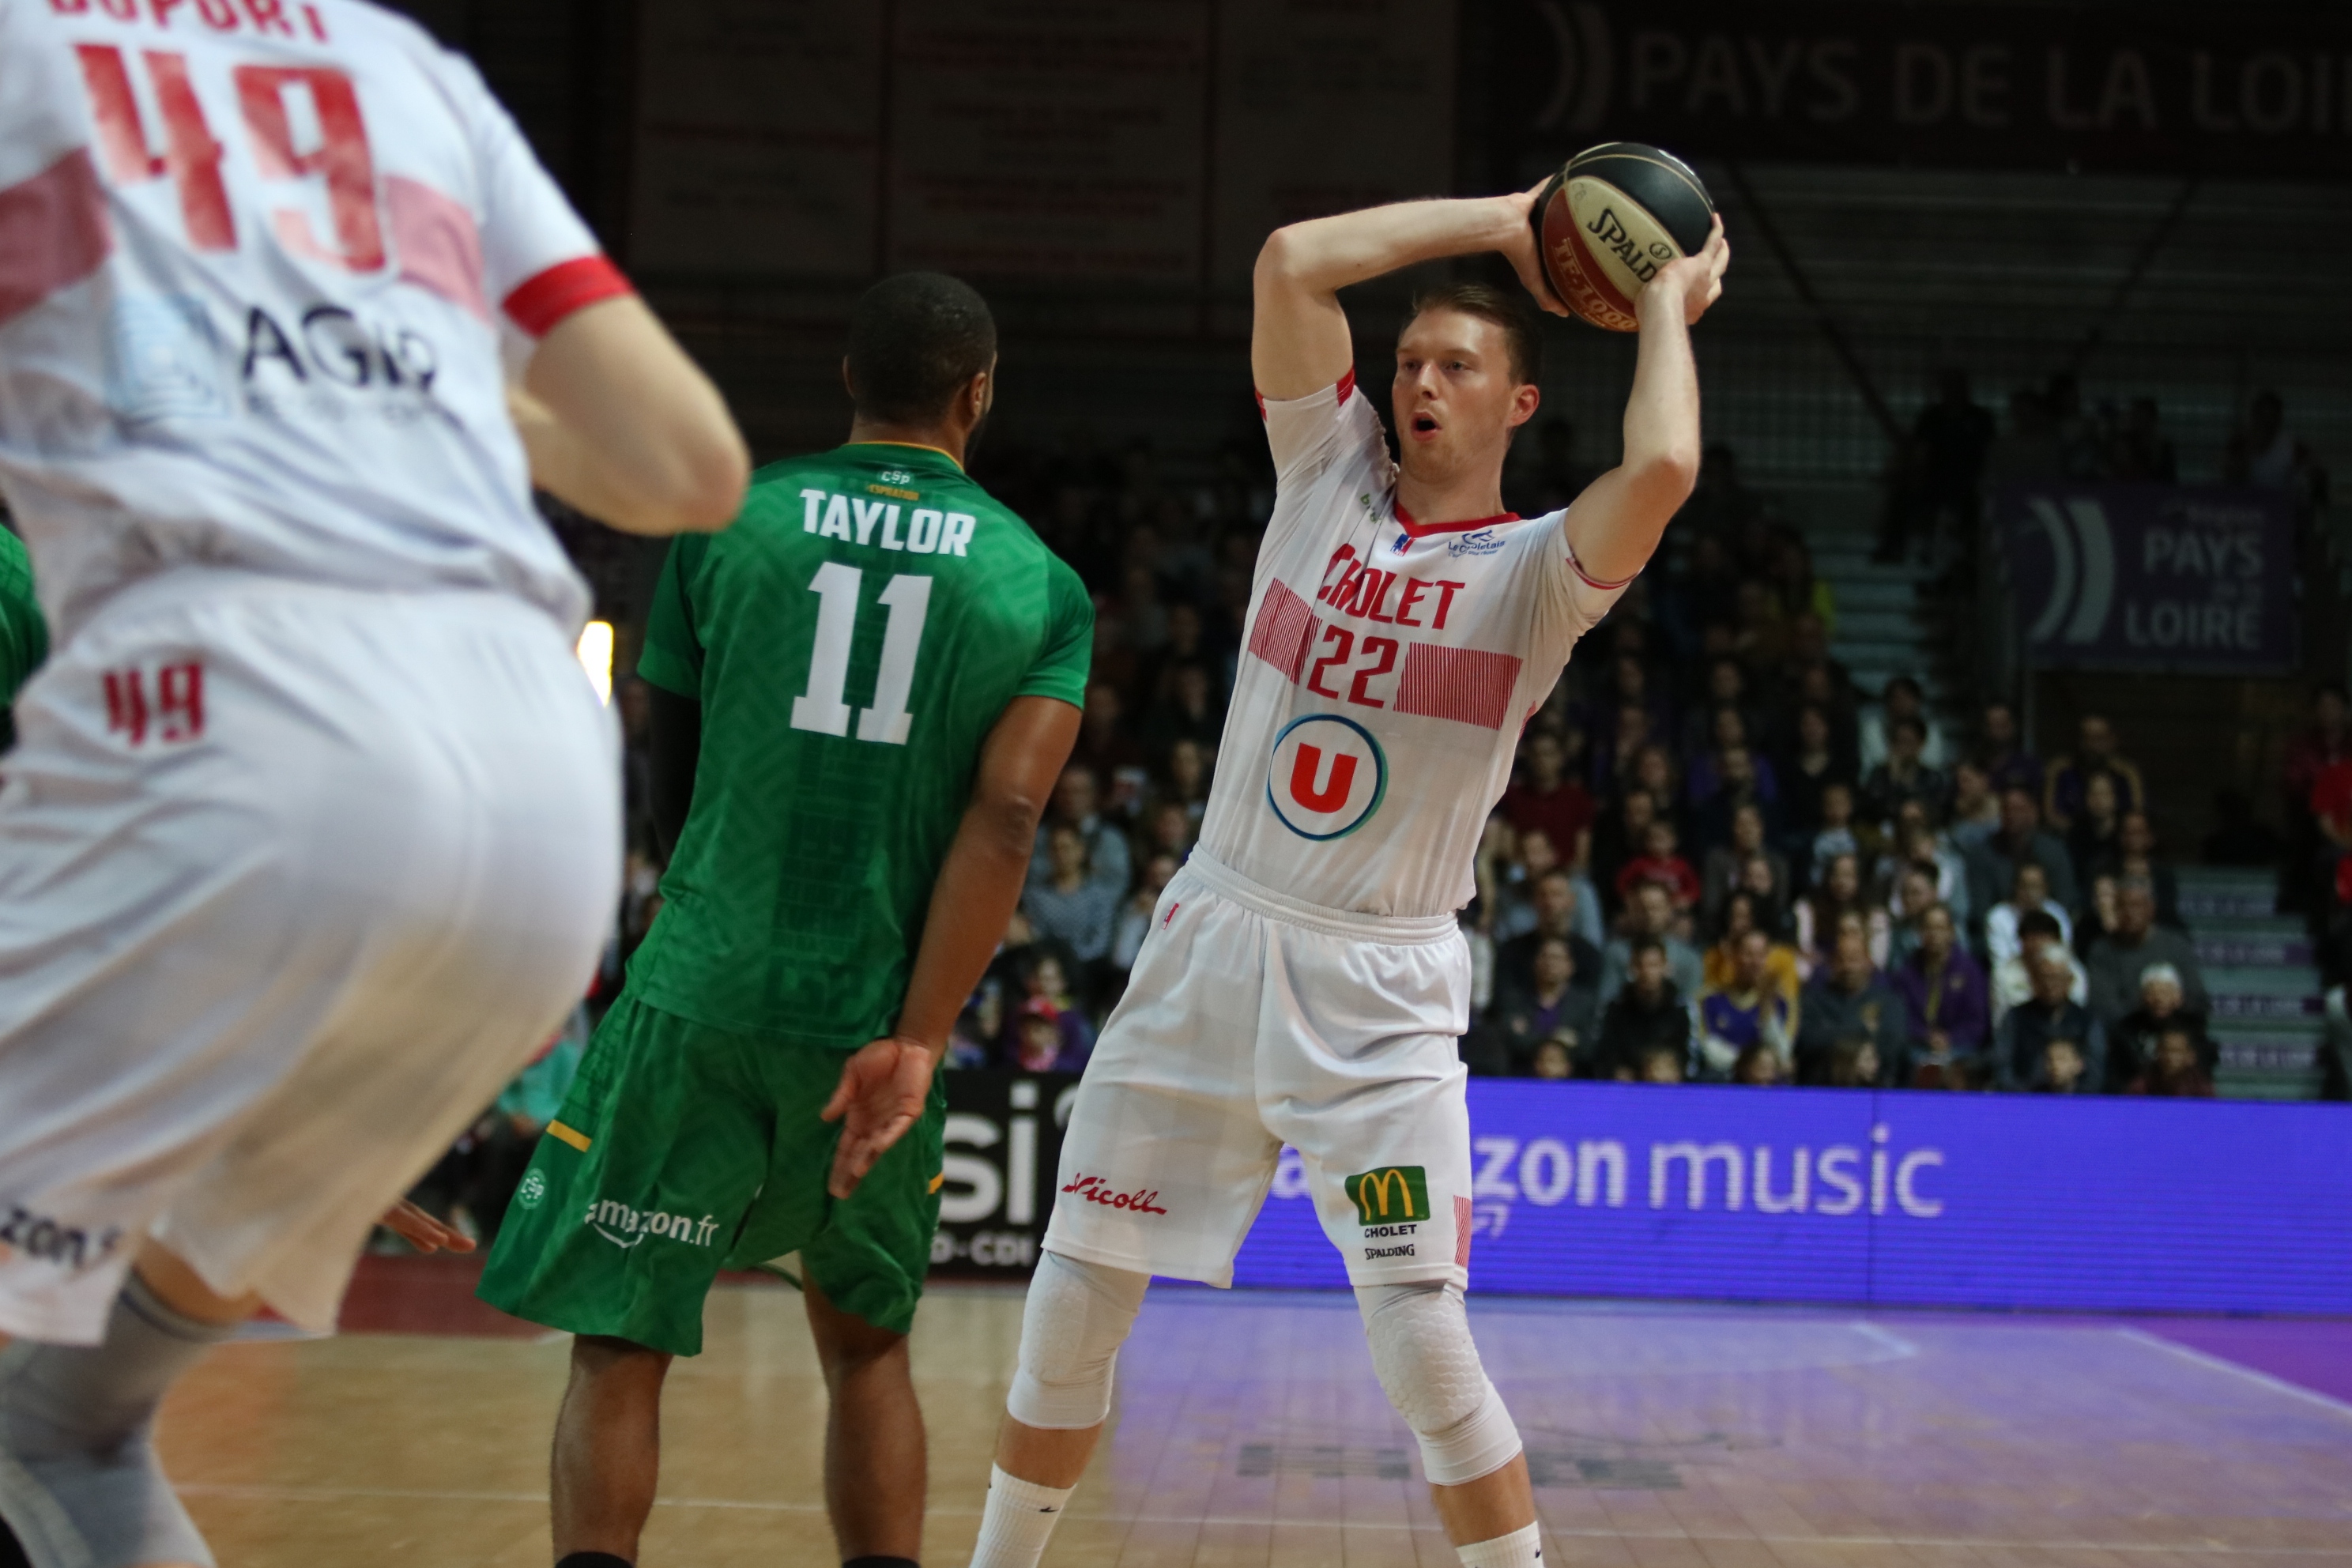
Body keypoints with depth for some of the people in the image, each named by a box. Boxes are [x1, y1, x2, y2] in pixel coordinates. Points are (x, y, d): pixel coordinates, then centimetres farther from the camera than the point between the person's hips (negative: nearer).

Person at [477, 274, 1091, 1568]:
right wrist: (918, 1044, -13)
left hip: (702, 991, -2)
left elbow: (669, 778, 13)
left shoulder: (728, 522, 4)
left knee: (618, 1345, 3)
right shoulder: (1043, 585, 4)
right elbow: (1006, 819, -9)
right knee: (867, 1345, 20)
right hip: (878, 1015, 2)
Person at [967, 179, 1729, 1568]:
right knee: (1070, 1312, 8)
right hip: (1212, 944, 4)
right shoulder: (1330, 474, 5)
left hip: (1380, 994, -3)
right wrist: (1503, 221, -1)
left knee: (1426, 1349, -11)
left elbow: (1661, 470, -28)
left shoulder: (1537, 570, -5)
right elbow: (1294, 260, -7)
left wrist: (1670, 308, -11)